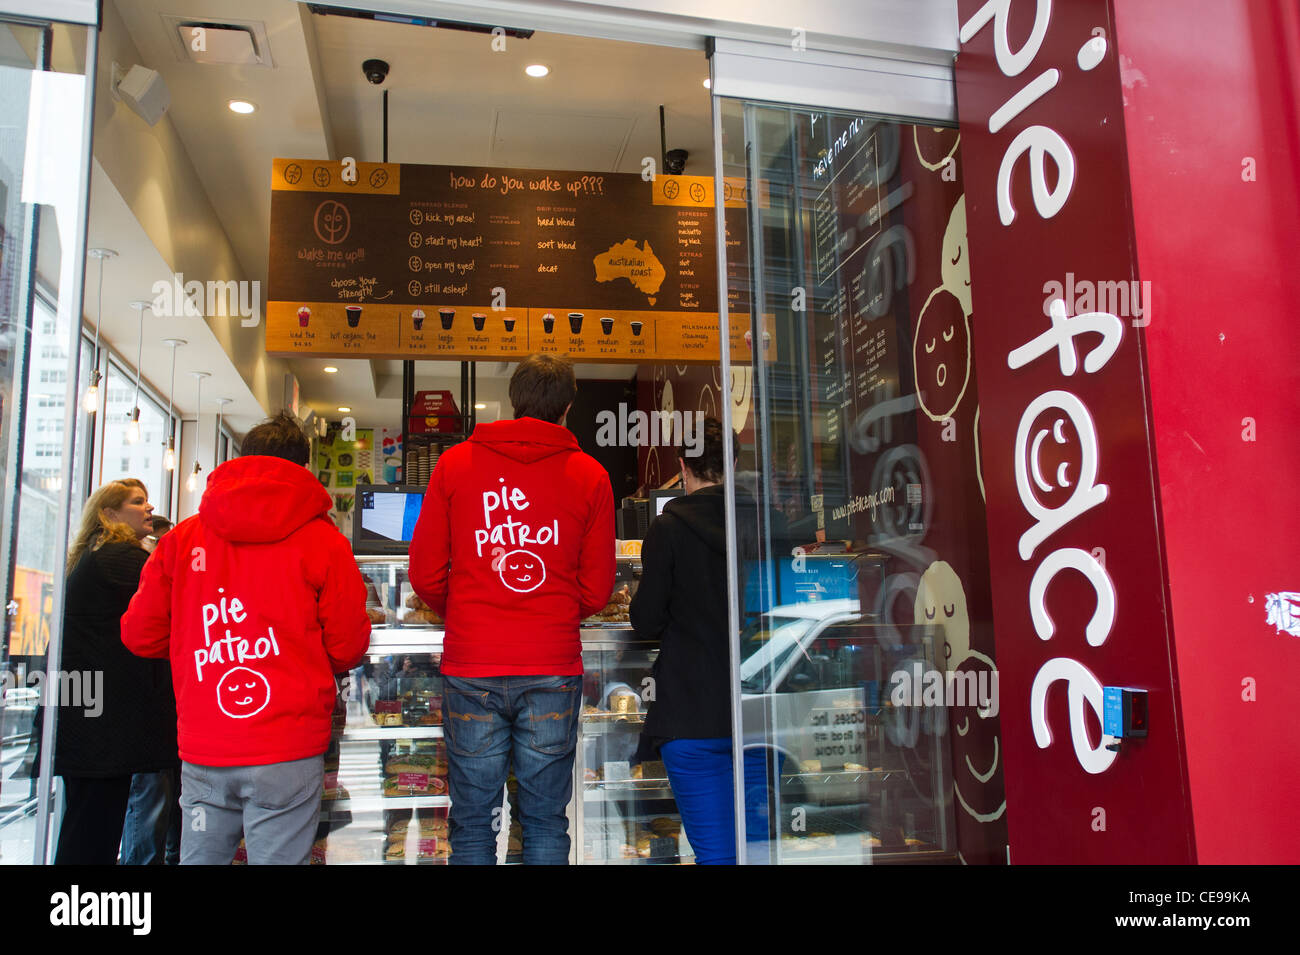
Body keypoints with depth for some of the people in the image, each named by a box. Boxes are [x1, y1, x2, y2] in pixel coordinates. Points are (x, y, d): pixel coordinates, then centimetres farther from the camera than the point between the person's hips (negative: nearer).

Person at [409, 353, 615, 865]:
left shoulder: (455, 462, 4)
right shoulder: (590, 475, 3)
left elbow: (426, 574, 4)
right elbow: (596, 590, 3)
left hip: (471, 669, 0)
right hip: (553, 670, 0)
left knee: (472, 823, 10)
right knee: (546, 822, 10)